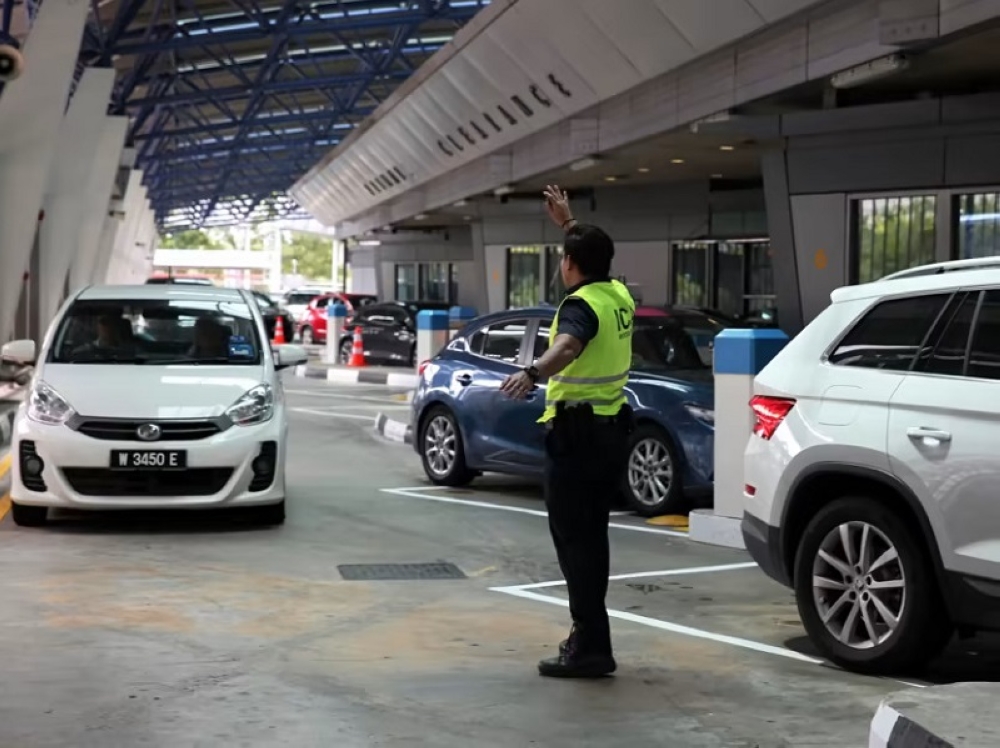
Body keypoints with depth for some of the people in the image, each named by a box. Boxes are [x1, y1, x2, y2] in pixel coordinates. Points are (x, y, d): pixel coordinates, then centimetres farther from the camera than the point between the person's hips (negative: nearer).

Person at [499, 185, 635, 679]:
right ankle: (588, 635, 25)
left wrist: (533, 373, -56)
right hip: (612, 430, 9)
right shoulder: (618, 296, 9)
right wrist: (568, 222, 38)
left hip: (576, 433, -9)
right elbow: (593, 254, 32)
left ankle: (591, 648, -10)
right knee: (592, 536, 17)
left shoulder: (580, 305, -17)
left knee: (573, 540, -7)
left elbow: (567, 345, -40)